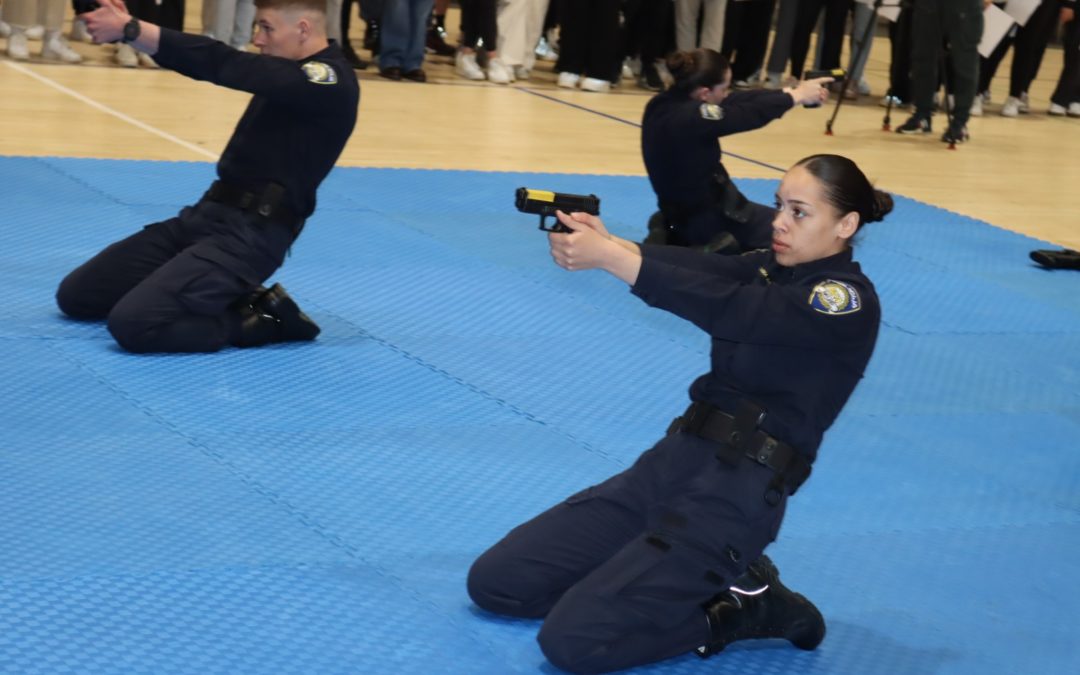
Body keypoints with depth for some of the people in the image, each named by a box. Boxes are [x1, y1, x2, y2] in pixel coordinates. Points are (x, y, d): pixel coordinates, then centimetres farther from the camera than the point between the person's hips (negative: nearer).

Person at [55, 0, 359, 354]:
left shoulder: (329, 83, -18)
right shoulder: (292, 70, 12)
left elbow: (225, 65, -23)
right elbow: (217, 61, 5)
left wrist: (129, 29, -23)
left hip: (249, 235, -10)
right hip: (208, 214, 10)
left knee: (133, 324, -26)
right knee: (76, 296, 9)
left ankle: (261, 317, -5)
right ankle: (231, 299, 13)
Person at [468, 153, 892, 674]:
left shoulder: (848, 304, -12)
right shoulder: (775, 268, 13)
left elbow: (725, 308, -24)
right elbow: (703, 268, -5)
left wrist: (606, 257, -31)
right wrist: (601, 241, -24)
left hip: (736, 495, -9)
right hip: (674, 460, 9)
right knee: (495, 582, 4)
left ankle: (747, 605, 0)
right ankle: (705, 577, 12)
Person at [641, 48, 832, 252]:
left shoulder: (664, 104, -3)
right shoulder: (691, 118, -29)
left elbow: (738, 101, 2)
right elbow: (750, 113, -19)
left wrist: (789, 91, 0)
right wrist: (797, 96, -4)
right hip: (709, 220, -9)